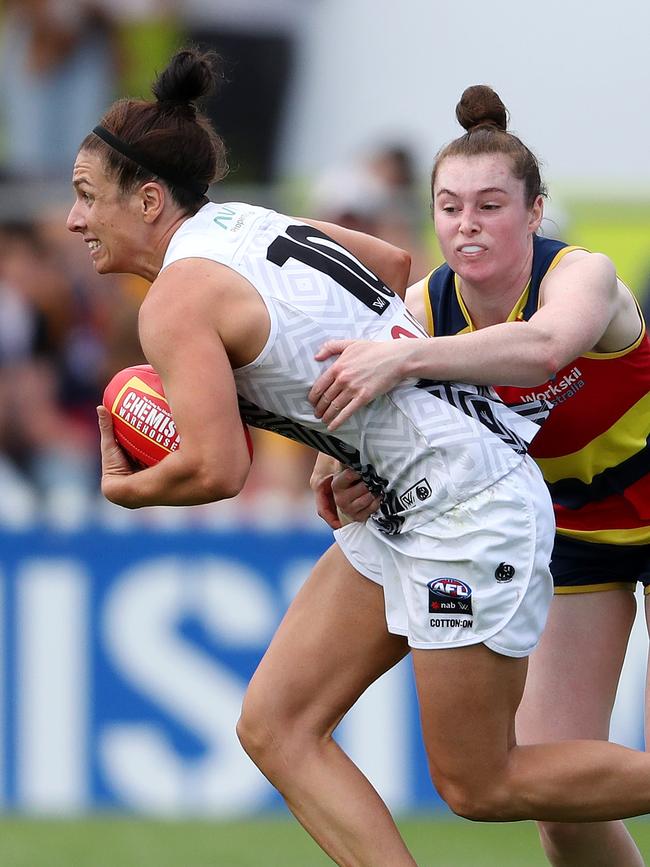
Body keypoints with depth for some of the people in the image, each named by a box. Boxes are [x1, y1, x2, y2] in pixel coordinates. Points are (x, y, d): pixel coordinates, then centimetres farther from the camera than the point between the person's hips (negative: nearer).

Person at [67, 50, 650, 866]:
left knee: (477, 786, 2)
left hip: (471, 505, -10)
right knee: (275, 730, 3)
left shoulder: (177, 300, -17)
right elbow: (398, 266, 22)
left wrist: (125, 489, -4)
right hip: (402, 513, 10)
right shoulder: (247, 221, 9)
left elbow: (216, 469, -24)